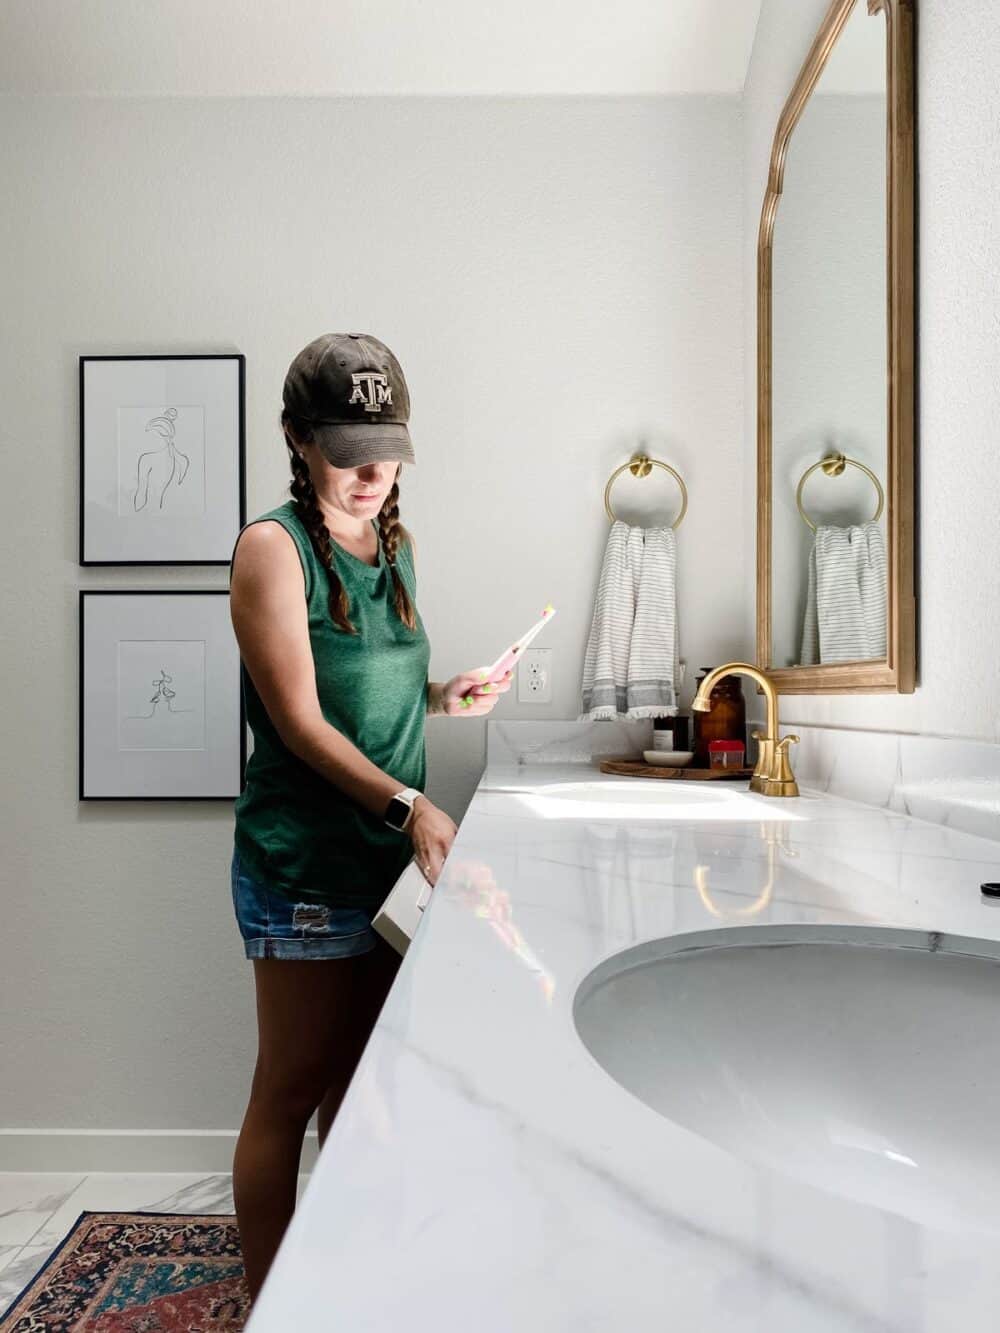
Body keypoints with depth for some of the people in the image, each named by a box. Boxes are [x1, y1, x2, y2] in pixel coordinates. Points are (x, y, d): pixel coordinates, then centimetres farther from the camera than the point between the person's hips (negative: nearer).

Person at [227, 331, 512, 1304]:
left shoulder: (394, 542, 11)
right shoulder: (273, 547, -11)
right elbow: (300, 720, -18)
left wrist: (441, 695, 2)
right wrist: (408, 804, -28)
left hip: (391, 856, 7)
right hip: (303, 864, -7)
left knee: (359, 1076, 20)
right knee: (291, 1091, 8)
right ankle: (267, 1300, 29)